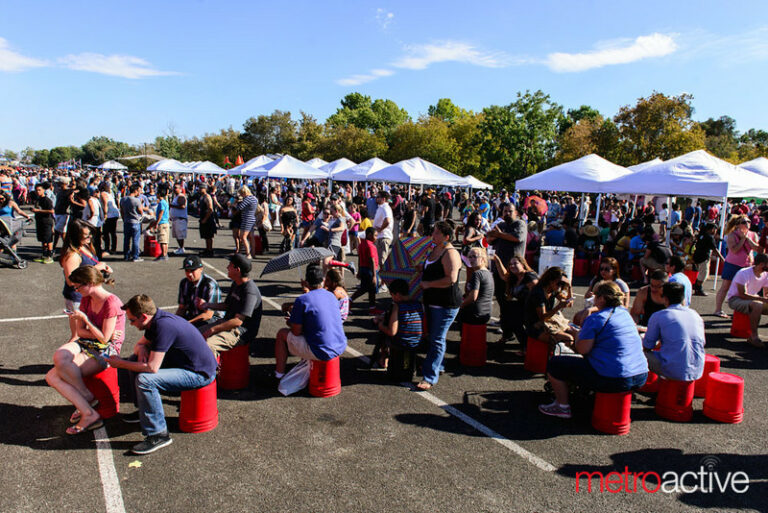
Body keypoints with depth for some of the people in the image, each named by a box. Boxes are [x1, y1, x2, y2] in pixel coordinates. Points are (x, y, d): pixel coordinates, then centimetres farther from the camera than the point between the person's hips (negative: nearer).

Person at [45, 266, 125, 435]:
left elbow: (104, 338, -16)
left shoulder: (111, 303, -16)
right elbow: (80, 331, 10)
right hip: (86, 343, 8)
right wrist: (100, 333, -7)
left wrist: (84, 318, -15)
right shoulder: (86, 299, 9)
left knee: (58, 372, -26)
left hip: (107, 350, -8)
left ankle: (88, 398, 0)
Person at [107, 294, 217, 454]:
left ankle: (159, 435, -15)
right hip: (183, 363, 11)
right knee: (135, 360, 15)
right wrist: (141, 349, -5)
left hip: (199, 374, -10)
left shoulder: (164, 326, -26)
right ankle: (144, 410, 29)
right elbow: (140, 344, 21)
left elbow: (152, 368, -27)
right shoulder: (157, 320, 3)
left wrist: (120, 364, -12)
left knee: (145, 379, -27)